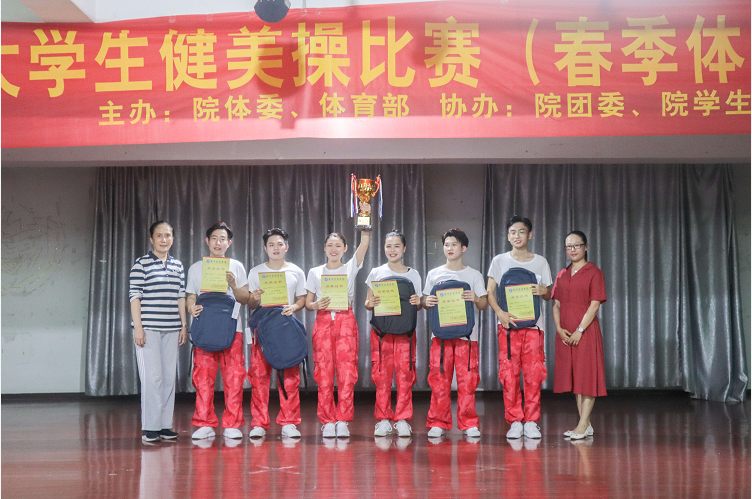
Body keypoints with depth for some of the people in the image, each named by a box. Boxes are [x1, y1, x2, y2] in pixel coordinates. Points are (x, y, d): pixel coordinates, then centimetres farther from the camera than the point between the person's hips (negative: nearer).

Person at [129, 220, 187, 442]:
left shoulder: (178, 266, 14)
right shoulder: (141, 264, 0)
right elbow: (135, 297, -4)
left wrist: (184, 326, 10)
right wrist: (138, 328, -10)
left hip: (171, 330, 5)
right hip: (149, 328, -5)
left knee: (169, 376, 5)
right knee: (152, 376, -7)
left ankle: (165, 425, 12)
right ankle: (150, 428, -2)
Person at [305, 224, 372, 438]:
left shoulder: (350, 268, 9)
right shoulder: (315, 272, 12)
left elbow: (365, 243, -6)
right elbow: (307, 303, 12)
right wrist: (317, 305, -11)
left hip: (346, 320, -1)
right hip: (323, 322, 1)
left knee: (346, 371, -7)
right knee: (324, 372, -3)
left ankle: (342, 421, -1)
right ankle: (327, 421, 3)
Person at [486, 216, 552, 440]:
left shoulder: (540, 262, 11)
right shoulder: (499, 261, 8)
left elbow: (549, 296, 13)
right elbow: (490, 293, 3)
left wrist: (544, 291, -11)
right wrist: (501, 313, -14)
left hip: (533, 323, 1)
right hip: (508, 323, 0)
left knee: (533, 374, -4)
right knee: (509, 374, -3)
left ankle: (531, 421, 6)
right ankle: (515, 421, 6)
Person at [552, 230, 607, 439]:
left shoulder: (594, 273, -3)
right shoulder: (562, 275, 14)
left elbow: (595, 305, -10)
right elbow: (556, 305, 11)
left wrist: (580, 330, -17)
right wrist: (559, 328, -5)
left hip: (585, 331, -6)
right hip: (565, 333, 6)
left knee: (587, 375, -4)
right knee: (574, 376, 8)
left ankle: (582, 425, -4)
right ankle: (586, 424, 15)